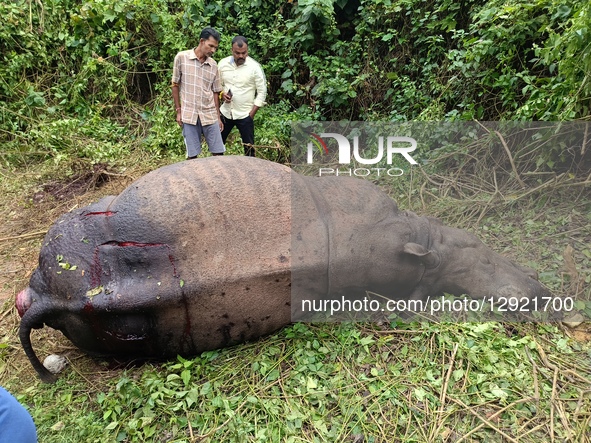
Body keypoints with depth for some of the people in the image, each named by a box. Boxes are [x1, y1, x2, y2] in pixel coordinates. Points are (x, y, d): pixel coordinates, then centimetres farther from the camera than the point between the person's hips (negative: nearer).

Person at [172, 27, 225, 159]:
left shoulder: (213, 65, 5)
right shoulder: (181, 57, -3)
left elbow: (215, 92, 11)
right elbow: (175, 85, 3)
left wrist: (218, 116, 10)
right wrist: (178, 111, 0)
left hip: (210, 115, 3)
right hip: (189, 115, -2)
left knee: (218, 152, 2)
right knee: (192, 155, 3)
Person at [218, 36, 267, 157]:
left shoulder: (255, 67, -12)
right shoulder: (223, 63, -1)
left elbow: (262, 92, -8)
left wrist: (252, 113, -10)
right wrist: (222, 94, -10)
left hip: (244, 115, -3)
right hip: (225, 112, 4)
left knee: (249, 147, 6)